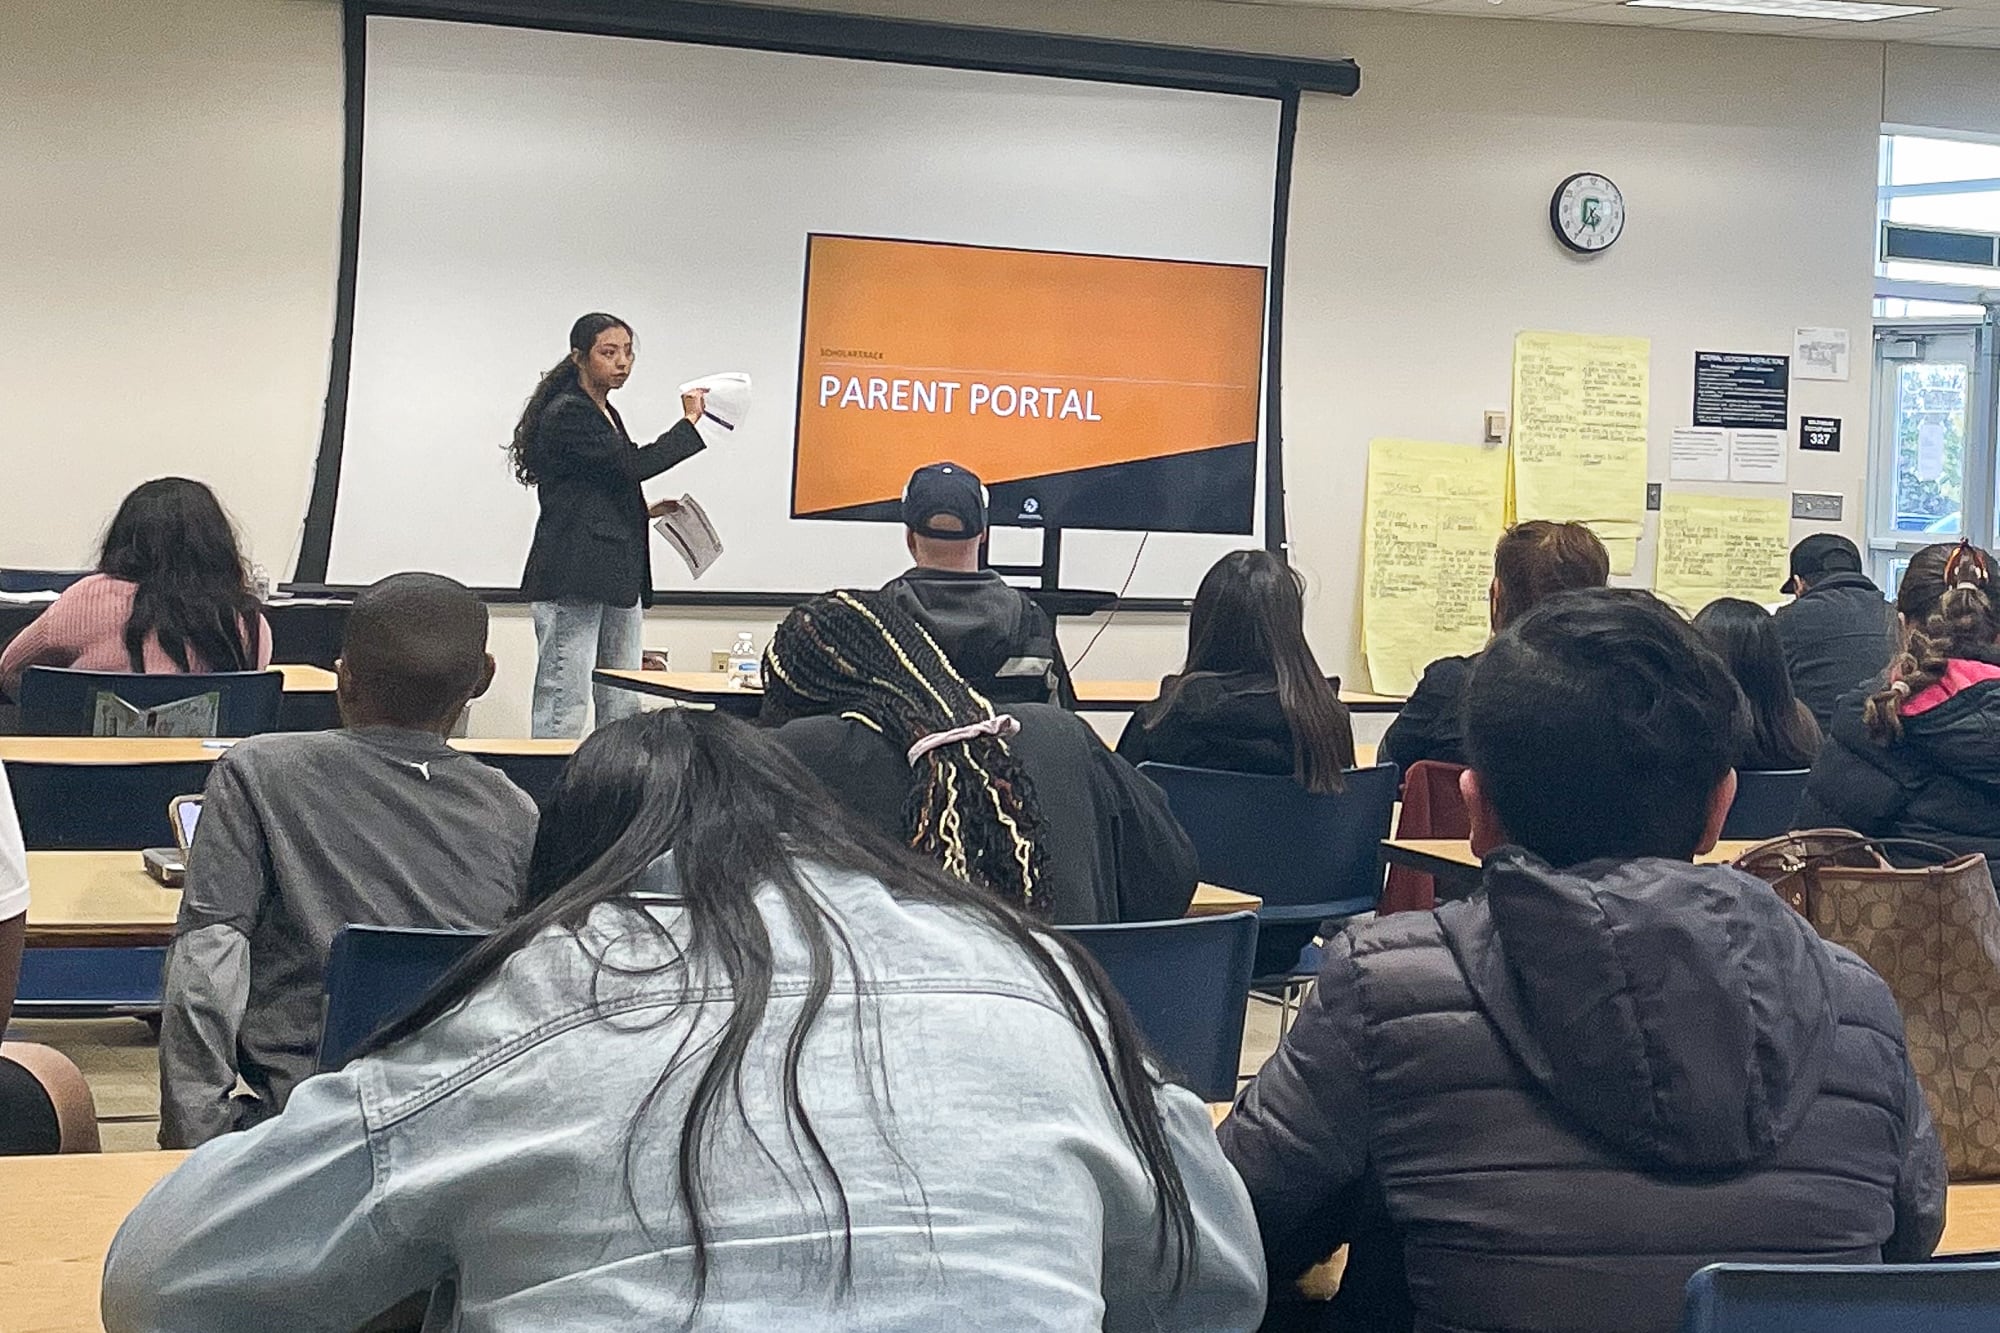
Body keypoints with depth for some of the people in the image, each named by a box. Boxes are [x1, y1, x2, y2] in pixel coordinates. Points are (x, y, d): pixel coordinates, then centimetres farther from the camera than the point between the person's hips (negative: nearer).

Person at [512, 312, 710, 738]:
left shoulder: (608, 415, 19)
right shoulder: (566, 414, -10)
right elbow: (632, 464, -18)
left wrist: (644, 512, 13)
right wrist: (689, 422, -8)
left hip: (616, 577, 10)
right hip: (573, 579, -10)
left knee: (622, 707, 8)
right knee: (563, 704, -8)